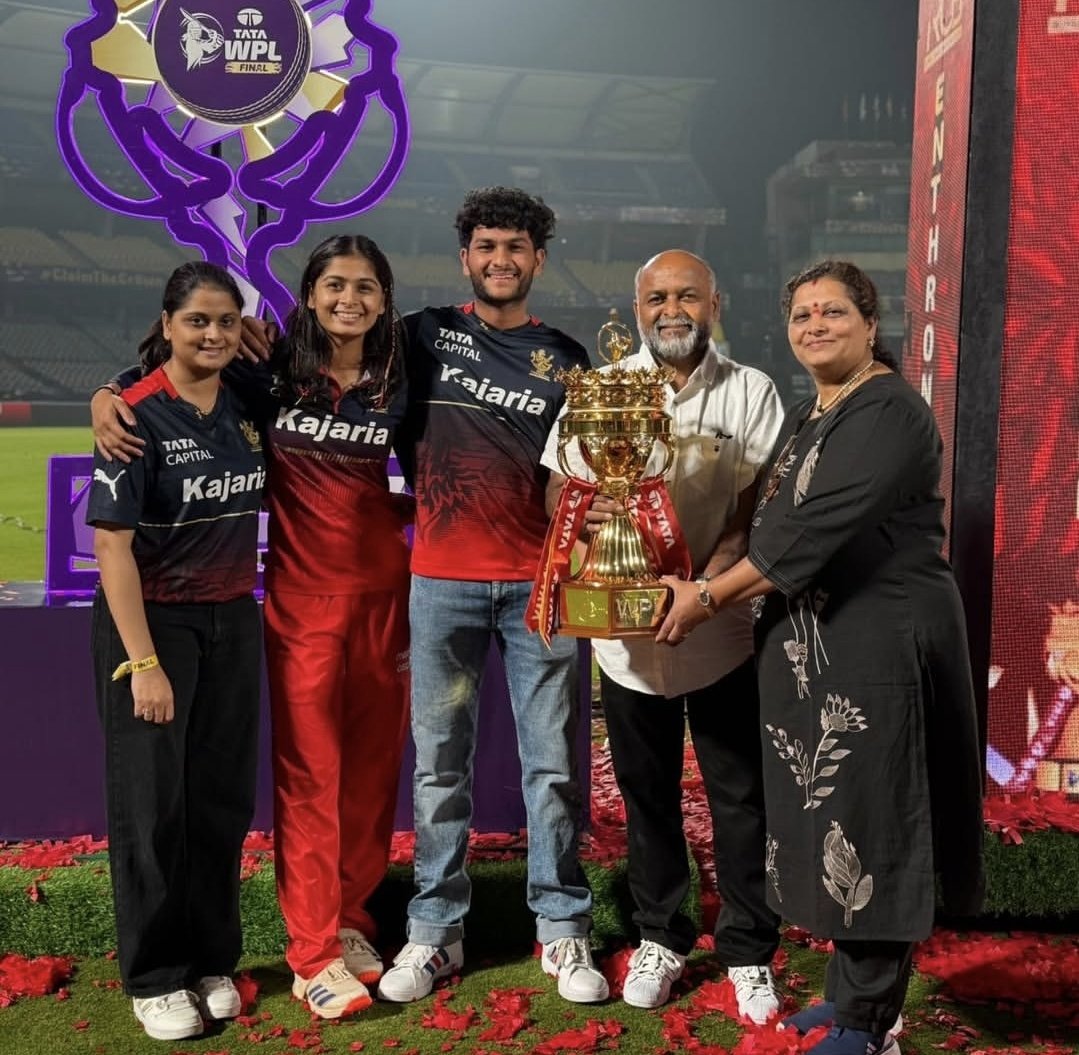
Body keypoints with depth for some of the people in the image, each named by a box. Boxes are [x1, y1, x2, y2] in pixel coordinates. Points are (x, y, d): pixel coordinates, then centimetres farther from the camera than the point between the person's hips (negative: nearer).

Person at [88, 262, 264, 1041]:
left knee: (224, 798, 10)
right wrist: (143, 663, -19)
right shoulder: (138, 417, -14)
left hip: (234, 622, 5)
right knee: (152, 803, 5)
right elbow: (111, 545, -17)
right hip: (153, 620, -5)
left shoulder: (247, 408, 2)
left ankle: (211, 961, 25)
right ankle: (155, 979, 19)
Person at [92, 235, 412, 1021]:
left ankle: (350, 916, 26)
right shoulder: (275, 372, -4)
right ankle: (314, 952, 9)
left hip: (385, 591, 3)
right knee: (310, 771, 0)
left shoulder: (397, 384, 3)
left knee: (373, 763, 9)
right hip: (305, 595, -3)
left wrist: (410, 507, -2)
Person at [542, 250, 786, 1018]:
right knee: (647, 793, 14)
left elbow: (759, 508, -6)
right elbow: (558, 488, 3)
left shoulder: (752, 392, 1)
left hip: (723, 630, -1)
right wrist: (584, 512, -22)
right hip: (626, 630, 1)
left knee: (740, 795, 7)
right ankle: (660, 939, 31)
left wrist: (706, 583, -22)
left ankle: (750, 951, 24)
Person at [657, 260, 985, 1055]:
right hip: (816, 647, 9)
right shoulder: (809, 417, 16)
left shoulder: (890, 412, -14)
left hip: (880, 649, -9)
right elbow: (776, 528, 18)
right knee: (831, 819, 14)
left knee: (869, 822, -1)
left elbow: (817, 530, -21)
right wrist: (717, 587, 2)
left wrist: (709, 598, -16)